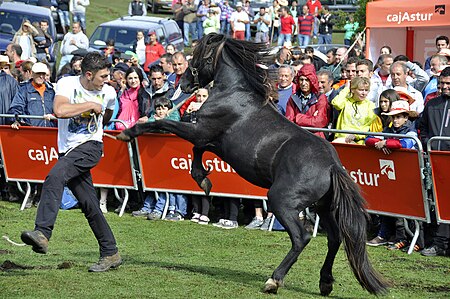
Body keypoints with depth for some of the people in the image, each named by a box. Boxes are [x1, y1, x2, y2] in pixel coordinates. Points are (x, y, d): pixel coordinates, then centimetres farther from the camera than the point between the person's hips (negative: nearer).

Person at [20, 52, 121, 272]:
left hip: (90, 147, -2)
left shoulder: (109, 93, 5)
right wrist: (91, 105, -15)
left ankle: (42, 232, -42)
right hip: (68, 150, 2)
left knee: (55, 176, -29)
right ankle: (110, 254, 13)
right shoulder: (67, 84, -4)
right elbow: (59, 110, -24)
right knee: (89, 205, 3)